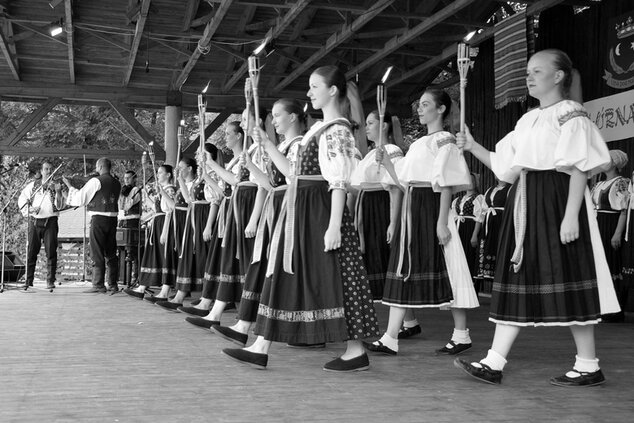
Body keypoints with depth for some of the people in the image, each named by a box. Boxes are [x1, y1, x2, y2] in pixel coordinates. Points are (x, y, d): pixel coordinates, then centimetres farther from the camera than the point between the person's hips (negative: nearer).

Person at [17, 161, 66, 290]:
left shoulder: (56, 186, 7)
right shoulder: (33, 185, 11)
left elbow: (60, 206, -2)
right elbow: (22, 198, 15)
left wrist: (58, 192, -16)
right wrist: (27, 211, 0)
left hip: (50, 222, -1)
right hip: (34, 221, 1)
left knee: (51, 252, -4)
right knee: (31, 251, 1)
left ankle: (50, 281, 1)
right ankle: (28, 280, 8)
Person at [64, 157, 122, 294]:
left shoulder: (96, 181, -9)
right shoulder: (117, 183, 10)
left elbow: (80, 198, -5)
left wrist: (69, 186, 9)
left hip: (99, 218, -6)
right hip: (113, 218, 6)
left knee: (97, 253, -1)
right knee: (111, 253, 11)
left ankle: (98, 285, 0)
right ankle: (113, 285, 13)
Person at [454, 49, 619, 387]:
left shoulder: (571, 115, -4)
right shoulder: (528, 121, 18)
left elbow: (579, 169, -12)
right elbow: (504, 167, 18)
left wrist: (570, 215, -20)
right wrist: (473, 147, 9)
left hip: (556, 200, -8)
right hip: (525, 203, 8)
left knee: (565, 278, -4)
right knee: (518, 281, 5)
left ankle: (588, 365, 8)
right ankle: (494, 363, 5)